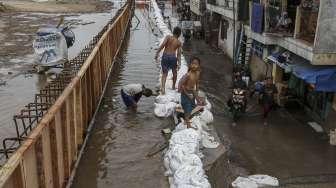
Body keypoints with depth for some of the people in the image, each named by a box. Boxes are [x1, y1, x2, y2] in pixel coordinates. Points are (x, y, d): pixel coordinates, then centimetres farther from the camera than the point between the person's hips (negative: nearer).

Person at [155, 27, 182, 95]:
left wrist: (157, 53, -9)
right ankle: (173, 86, 38)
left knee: (164, 74, 9)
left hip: (165, 56, 0)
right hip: (173, 57, 0)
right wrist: (179, 63, 2)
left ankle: (163, 88, -10)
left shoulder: (168, 37, 3)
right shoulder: (179, 43, 8)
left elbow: (162, 45, -11)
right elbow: (179, 54, 3)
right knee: (174, 72, 26)